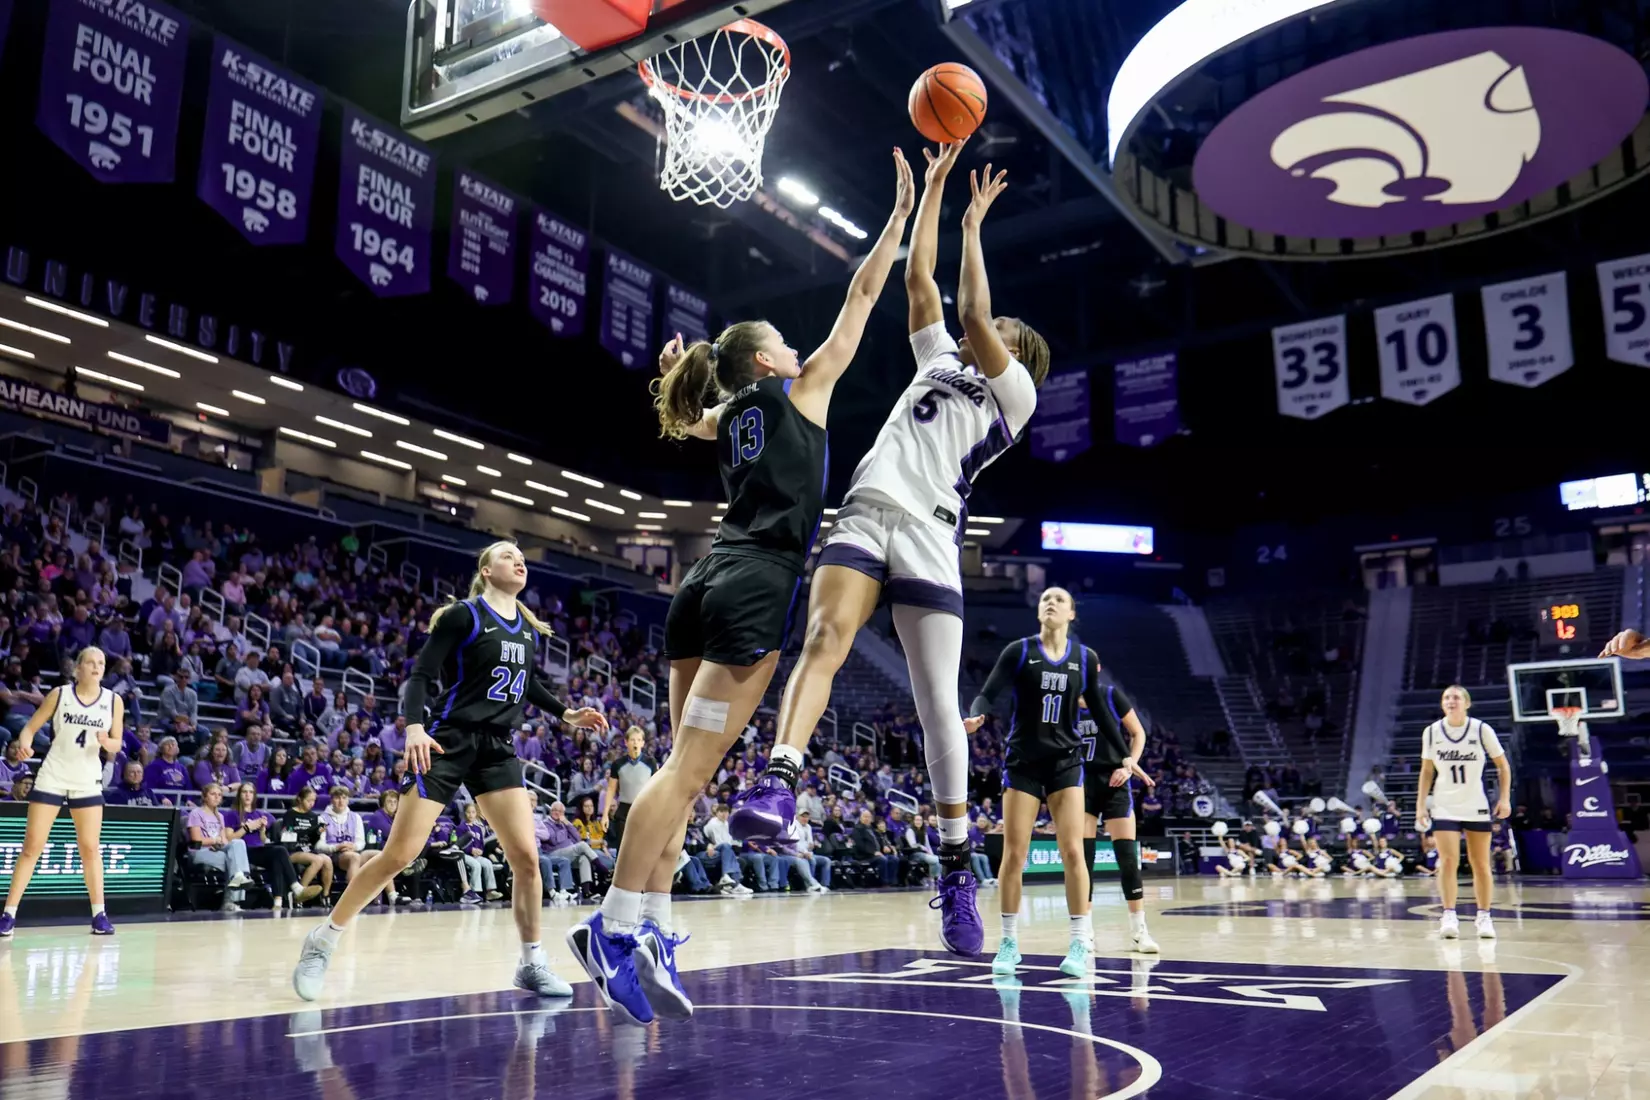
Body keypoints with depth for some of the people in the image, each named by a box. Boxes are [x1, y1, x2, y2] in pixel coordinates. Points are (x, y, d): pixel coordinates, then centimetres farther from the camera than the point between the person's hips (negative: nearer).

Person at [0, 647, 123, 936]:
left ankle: (99, 915, 7)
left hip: (87, 781, 1)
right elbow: (30, 728, -2)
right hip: (52, 778, -1)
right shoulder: (59, 694, -4)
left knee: (90, 848, 3)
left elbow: (116, 745, 4)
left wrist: (106, 742, -18)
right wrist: (25, 745, -23)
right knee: (32, 845, -3)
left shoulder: (113, 701, -1)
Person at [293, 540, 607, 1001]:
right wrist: (414, 726, -26)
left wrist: (566, 714, 14)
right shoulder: (464, 615, -8)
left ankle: (532, 963, 9)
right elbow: (421, 673, -11)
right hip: (448, 741, -5)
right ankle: (322, 941, 13)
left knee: (526, 856, -6)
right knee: (399, 855, -6)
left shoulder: (529, 627, 10)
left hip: (496, 748, 5)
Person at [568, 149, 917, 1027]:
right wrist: (902, 209, 18)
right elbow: (863, 296, 11)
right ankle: (616, 926, -16)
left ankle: (649, 928, 2)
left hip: (707, 582, 7)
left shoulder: (727, 415, 21)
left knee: (686, 765, 6)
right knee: (689, 766, -12)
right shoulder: (801, 388, 7)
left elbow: (679, 421, 46)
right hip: (756, 587, -7)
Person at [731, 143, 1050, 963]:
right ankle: (780, 781, -42)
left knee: (938, 704, -4)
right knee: (825, 636, -25)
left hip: (927, 537, -4)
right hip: (863, 517, 4)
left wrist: (974, 223, 13)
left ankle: (956, 870, 9)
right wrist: (934, 184, 28)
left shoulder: (1013, 393, 12)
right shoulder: (940, 359, 28)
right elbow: (917, 278, 26)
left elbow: (976, 314, 1)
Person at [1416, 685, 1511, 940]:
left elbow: (1503, 765, 3)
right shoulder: (1432, 732, -1)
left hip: (1476, 806, 0)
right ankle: (1449, 916, -8)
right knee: (1448, 861, -11)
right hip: (1445, 807, 0)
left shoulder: (1482, 730, -6)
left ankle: (1484, 916, 17)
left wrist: (1504, 798, -7)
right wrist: (1420, 805, 3)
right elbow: (1427, 771, 8)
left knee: (1481, 864, 6)